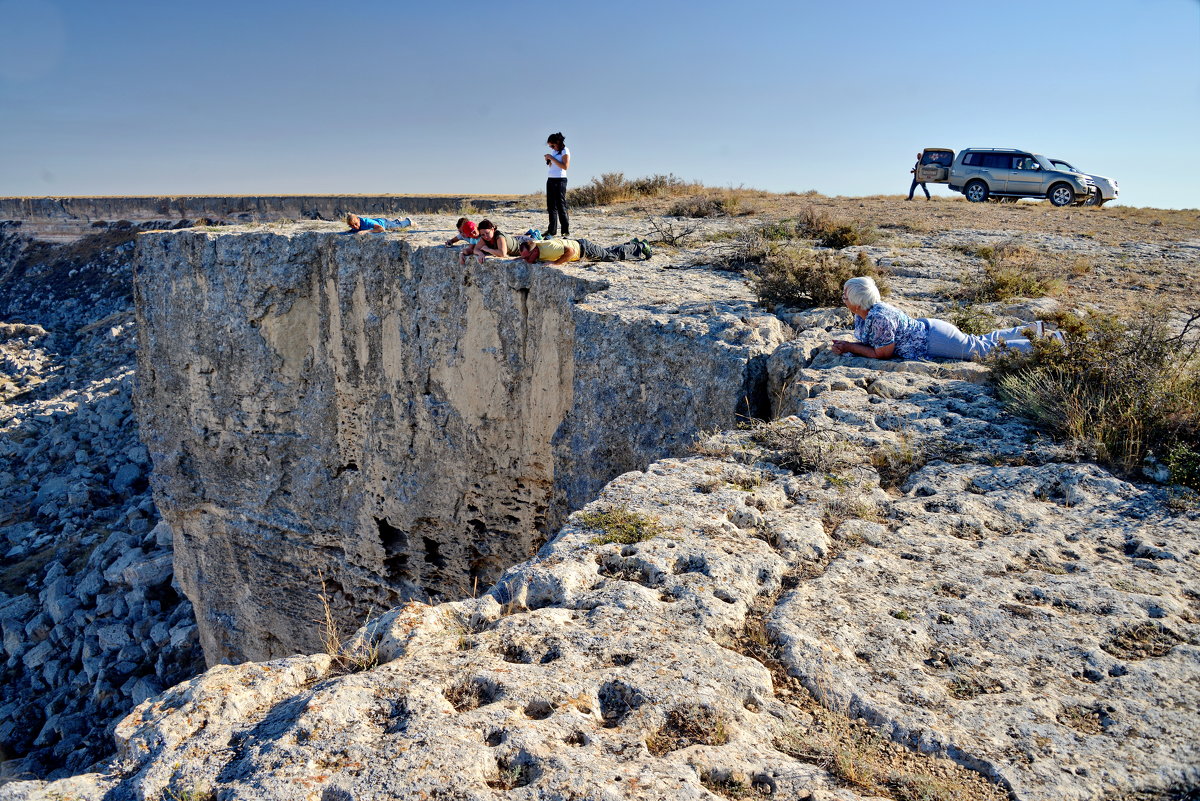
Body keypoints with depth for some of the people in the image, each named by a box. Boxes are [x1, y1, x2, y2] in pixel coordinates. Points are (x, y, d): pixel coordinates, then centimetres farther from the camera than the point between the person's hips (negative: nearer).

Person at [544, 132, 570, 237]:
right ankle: (552, 230, 7)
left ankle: (566, 231, -7)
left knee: (561, 205, -9)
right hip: (550, 179, 8)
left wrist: (552, 158, -16)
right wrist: (548, 160, 4)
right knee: (551, 205, 5)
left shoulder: (565, 151, -6)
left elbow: (565, 166, -16)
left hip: (560, 180, -8)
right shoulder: (553, 151, 16)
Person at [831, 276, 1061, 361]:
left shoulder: (879, 317, -30)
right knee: (984, 341, 24)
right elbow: (869, 342, 11)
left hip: (935, 340, -8)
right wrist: (846, 346, -7)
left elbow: (883, 353, -24)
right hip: (928, 328, 8)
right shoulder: (862, 315, -1)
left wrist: (850, 347, -20)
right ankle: (1031, 329, 35)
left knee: (987, 349, 2)